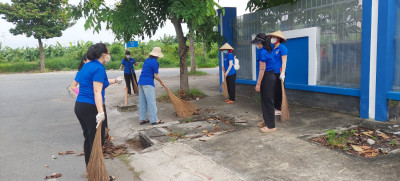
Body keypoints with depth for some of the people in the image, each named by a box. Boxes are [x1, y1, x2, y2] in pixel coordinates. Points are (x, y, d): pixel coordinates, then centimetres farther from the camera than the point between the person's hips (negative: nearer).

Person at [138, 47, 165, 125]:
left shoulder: (147, 60, 14)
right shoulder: (155, 62, -10)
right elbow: (156, 76, -9)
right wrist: (161, 82, 7)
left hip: (141, 82, 9)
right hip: (148, 83, -8)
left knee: (142, 102, 11)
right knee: (151, 102, -3)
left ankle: (142, 119, 17)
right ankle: (154, 120, 1)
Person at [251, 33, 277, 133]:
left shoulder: (263, 52, -17)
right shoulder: (269, 51, 12)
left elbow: (262, 69, -20)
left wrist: (258, 84, -17)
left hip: (266, 77, -10)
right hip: (272, 76, 10)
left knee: (267, 101, -2)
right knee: (265, 100, 19)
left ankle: (271, 126, 6)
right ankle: (266, 121, 32)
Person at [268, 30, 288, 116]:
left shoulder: (282, 48, -9)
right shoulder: (273, 49, 16)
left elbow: (284, 61, -15)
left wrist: (282, 73, -22)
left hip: (279, 73, -9)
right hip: (273, 73, 9)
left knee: (279, 91, -4)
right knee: (274, 90, 11)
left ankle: (280, 109, 3)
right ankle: (276, 107, 21)